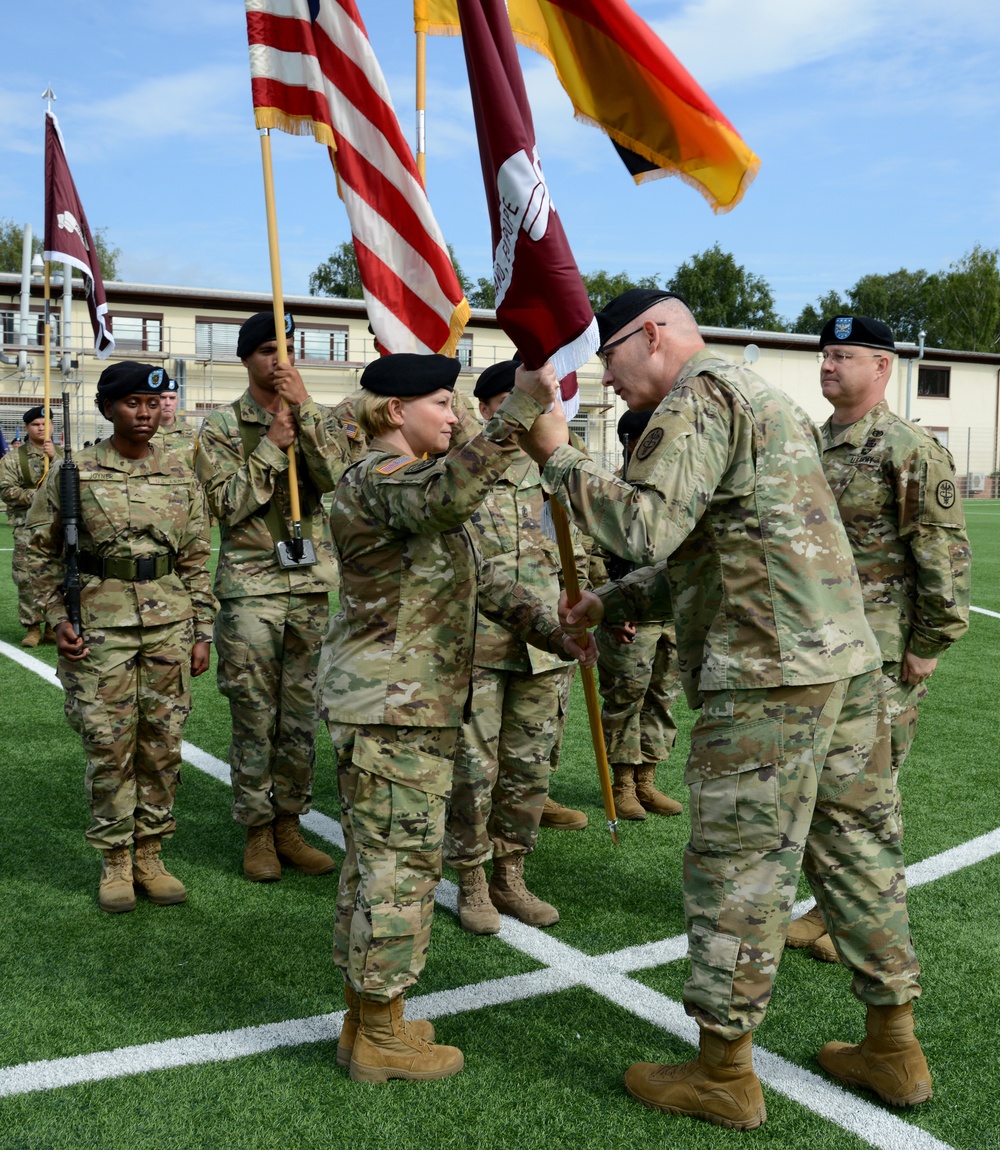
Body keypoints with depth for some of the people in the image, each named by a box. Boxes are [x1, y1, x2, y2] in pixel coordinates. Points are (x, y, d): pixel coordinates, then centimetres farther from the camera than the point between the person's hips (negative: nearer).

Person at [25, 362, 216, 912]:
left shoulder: (180, 476, 7)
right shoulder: (74, 473, -1)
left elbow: (196, 561, 10)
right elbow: (41, 551, 5)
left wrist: (202, 632, 7)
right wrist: (58, 618, -4)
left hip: (169, 624, 3)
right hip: (101, 625, -2)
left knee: (163, 744, 6)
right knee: (108, 745, 0)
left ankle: (150, 855, 20)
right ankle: (114, 861, 16)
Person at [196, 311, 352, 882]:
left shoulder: (320, 418, 9)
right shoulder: (222, 426, 2)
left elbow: (337, 478, -10)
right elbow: (227, 504, -8)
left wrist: (304, 408, -14)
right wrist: (271, 444, -11)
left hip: (315, 582, 3)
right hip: (251, 584, -3)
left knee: (303, 715, 9)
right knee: (255, 717, 2)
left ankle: (290, 824, 22)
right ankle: (258, 832, 16)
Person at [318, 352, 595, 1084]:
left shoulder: (407, 480, 18)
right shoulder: (379, 478, -14)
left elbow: (482, 579, 14)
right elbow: (451, 495, -40)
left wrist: (558, 633, 5)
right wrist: (520, 408, -39)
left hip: (406, 701, 11)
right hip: (391, 704, -11)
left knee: (373, 860, 16)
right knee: (402, 861, -2)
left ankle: (367, 1018, 28)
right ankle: (382, 1039, 11)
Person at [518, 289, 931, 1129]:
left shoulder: (699, 398, -6)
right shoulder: (766, 397, 24)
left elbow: (646, 527, -21)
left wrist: (557, 458, -10)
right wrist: (609, 603, 21)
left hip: (768, 675, -10)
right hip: (848, 657, 10)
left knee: (738, 868, 0)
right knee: (856, 850, 16)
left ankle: (723, 1074, 13)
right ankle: (894, 1048, 27)